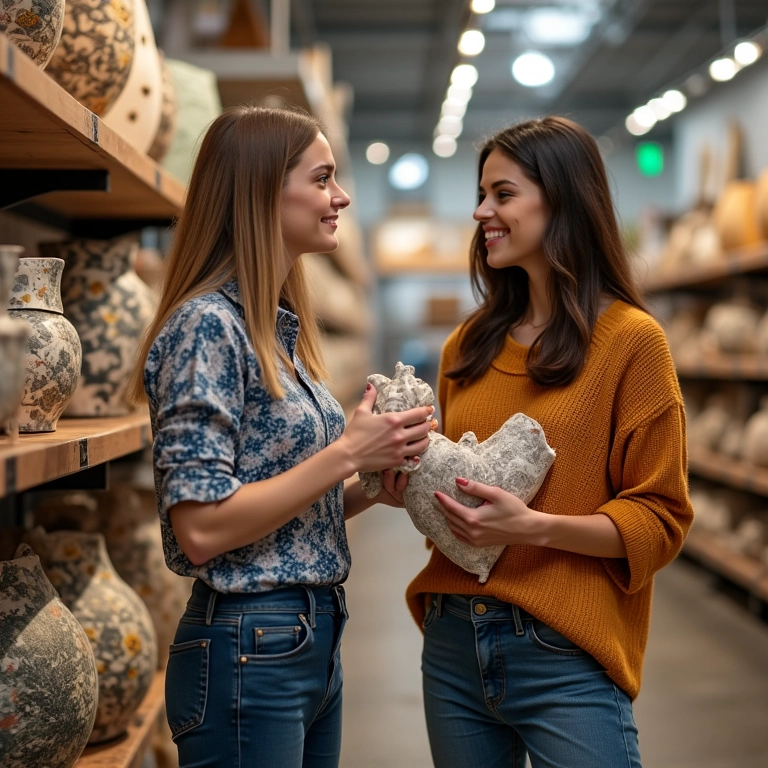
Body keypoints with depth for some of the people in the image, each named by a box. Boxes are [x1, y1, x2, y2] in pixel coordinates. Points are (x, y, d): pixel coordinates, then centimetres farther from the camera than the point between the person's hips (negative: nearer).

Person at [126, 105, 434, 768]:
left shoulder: (280, 329, 9)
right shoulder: (208, 323, -17)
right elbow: (200, 527, -22)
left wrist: (375, 485, -1)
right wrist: (346, 454, -19)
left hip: (317, 639, 9)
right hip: (250, 653, -9)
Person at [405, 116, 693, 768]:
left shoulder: (630, 339, -8)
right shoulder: (469, 345, 9)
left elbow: (659, 519, -8)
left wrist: (534, 525, -21)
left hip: (565, 658, -5)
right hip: (454, 641, 6)